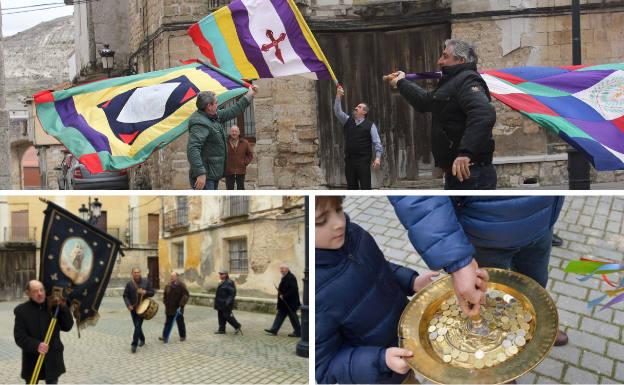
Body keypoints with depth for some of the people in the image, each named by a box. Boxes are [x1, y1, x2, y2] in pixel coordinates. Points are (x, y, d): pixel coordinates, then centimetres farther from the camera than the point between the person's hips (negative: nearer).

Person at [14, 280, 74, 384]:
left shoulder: (54, 306, 1)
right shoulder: (21, 311, -8)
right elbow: (19, 337, -14)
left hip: (53, 360, 2)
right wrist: (36, 345, -31)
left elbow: (67, 327, -2)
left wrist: (63, 307, -15)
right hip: (32, 361, -2)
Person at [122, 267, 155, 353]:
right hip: (133, 308, 2)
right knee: (137, 326, 11)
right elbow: (125, 296, 0)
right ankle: (142, 339, 34)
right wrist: (128, 305, -15)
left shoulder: (146, 282, 0)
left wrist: (145, 292, -17)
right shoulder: (129, 284, -1)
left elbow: (152, 293, 4)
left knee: (138, 325, -11)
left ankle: (134, 344, -9)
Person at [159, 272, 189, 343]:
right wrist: (165, 303, 9)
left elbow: (186, 295, -15)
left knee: (180, 323, 8)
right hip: (169, 309, 4)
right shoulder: (168, 285, 5)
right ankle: (165, 336, 9)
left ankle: (182, 336, 20)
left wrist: (181, 305, -21)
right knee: (168, 323, 7)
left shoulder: (181, 285, -11)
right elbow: (165, 295, 20)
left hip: (178, 309, -4)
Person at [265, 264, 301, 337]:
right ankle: (274, 330, 15)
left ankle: (298, 332, 9)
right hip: (284, 302, 10)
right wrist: (280, 292, 6)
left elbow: (293, 289, -26)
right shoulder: (285, 277, 12)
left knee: (292, 316, -1)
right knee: (280, 315, 11)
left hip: (290, 302, -10)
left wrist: (284, 296, -23)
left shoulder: (291, 277, -19)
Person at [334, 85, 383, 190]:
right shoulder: (348, 121, 12)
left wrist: (378, 157, -18)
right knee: (351, 186, 9)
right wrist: (338, 96, -9)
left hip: (363, 161, -5)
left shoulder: (370, 125, -1)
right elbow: (337, 111, 2)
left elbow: (377, 142, -6)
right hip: (349, 160, 5)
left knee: (365, 187, -5)